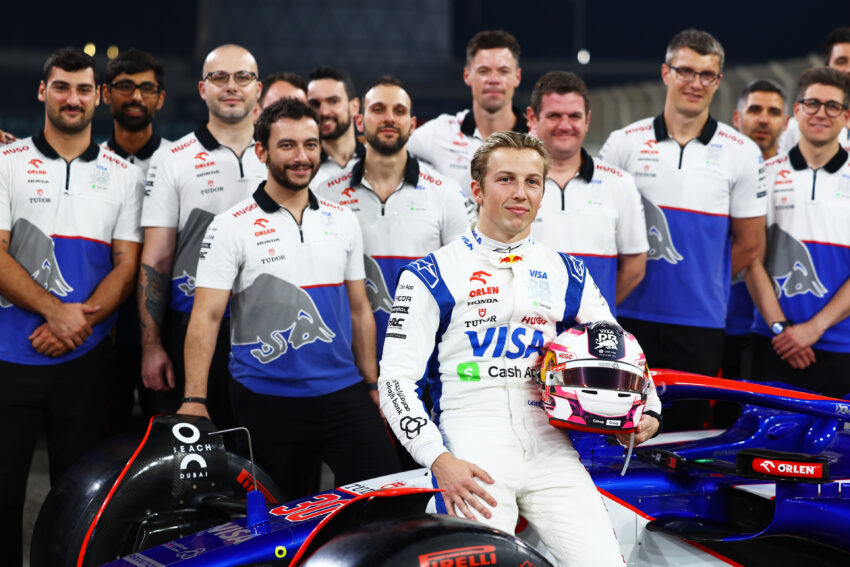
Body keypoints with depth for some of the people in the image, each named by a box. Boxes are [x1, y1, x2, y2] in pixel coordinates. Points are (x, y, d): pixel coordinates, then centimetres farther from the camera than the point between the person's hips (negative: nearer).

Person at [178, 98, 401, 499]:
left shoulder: (343, 222, 10)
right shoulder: (232, 227, -4)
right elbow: (206, 317, -8)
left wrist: (373, 386, 10)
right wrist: (193, 400, -17)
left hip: (343, 393, 3)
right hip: (267, 402, -3)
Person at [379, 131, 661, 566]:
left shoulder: (566, 273, 18)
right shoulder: (432, 276, 5)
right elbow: (396, 379, 1)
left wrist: (648, 411, 7)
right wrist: (439, 460, -12)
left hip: (551, 451, 3)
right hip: (475, 455, -3)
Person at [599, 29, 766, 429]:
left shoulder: (742, 153, 5)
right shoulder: (623, 143, 6)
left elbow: (749, 245, 8)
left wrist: (701, 283, 6)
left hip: (701, 325, 0)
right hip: (629, 320, 0)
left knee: (687, 428, 3)